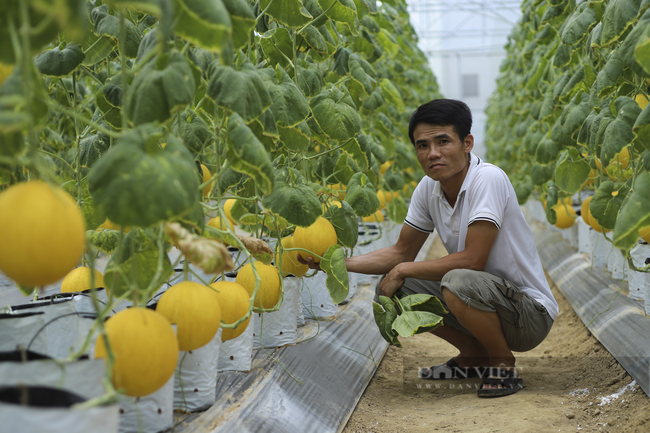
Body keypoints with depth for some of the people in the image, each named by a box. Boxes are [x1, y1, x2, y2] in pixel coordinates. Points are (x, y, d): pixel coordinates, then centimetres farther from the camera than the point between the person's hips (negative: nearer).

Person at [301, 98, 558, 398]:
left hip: (530, 310, -8)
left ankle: (503, 364, -7)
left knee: (458, 282, -35)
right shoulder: (428, 188, -1)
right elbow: (402, 252, 9)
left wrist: (404, 270, -17)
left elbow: (473, 259, -28)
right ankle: (476, 356, 13)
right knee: (392, 290, -1)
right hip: (482, 299, 8)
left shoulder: (488, 179, -23)